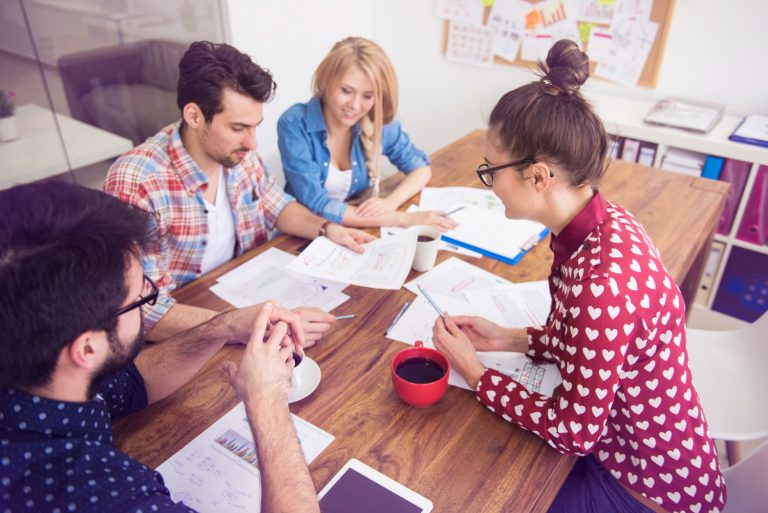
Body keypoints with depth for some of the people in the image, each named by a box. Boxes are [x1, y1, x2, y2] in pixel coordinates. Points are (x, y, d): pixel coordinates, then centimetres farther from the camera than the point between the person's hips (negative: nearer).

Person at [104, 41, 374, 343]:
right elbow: (146, 313, -31)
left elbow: (276, 206, 12)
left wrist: (327, 228, -7)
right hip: (182, 335, -5)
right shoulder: (135, 182, -27)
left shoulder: (239, 155, -8)